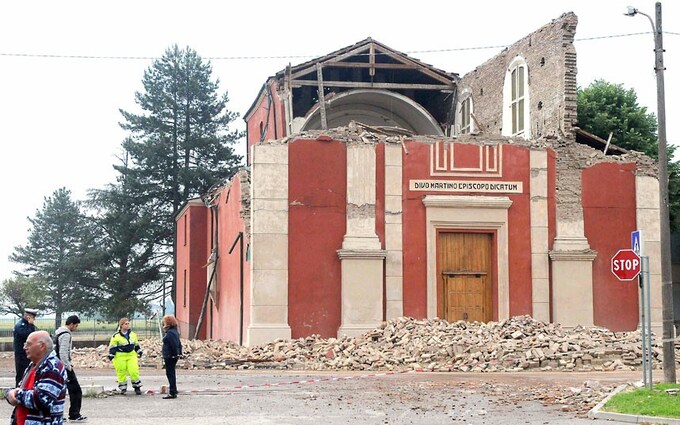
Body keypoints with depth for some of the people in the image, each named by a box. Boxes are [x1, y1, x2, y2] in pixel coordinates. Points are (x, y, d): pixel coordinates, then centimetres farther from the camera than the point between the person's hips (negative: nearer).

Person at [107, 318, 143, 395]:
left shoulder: (133, 334, 9)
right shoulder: (116, 336, -7)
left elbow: (136, 344, 21)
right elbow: (112, 347, -6)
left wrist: (139, 352, 22)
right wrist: (111, 355, -10)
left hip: (131, 355, 3)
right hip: (120, 356, -3)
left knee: (134, 371, -6)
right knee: (121, 373, 1)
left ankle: (137, 387, 7)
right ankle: (123, 388, 15)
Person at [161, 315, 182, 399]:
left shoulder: (170, 333, -18)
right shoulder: (175, 331, 14)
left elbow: (174, 345, -23)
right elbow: (179, 344, 19)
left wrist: (176, 354, -19)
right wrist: (179, 353, 19)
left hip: (170, 357, -10)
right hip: (172, 356, 10)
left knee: (170, 374, -6)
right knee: (171, 374, 16)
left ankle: (172, 393, -5)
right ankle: (173, 392, 22)